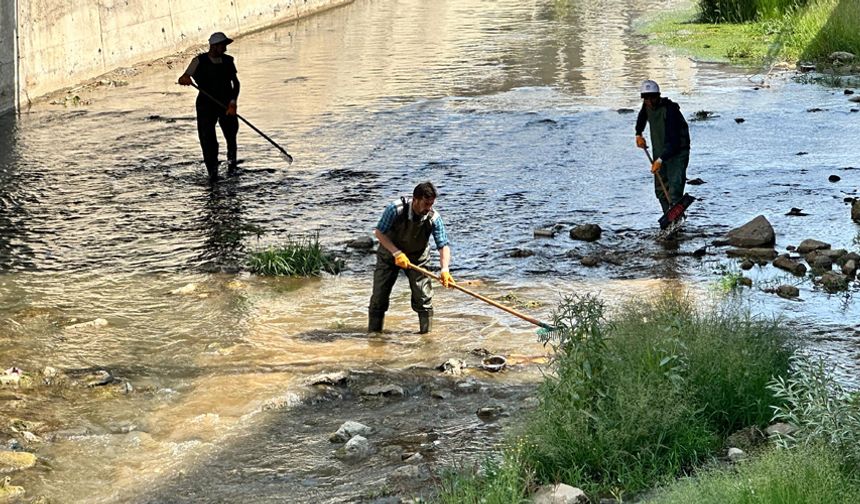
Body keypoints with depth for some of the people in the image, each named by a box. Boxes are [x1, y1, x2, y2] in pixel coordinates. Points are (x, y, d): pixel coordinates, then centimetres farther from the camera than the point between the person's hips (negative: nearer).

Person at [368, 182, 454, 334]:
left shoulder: (434, 218, -25)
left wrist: (445, 269, -41)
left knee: (423, 297, -6)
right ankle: (374, 331, 18)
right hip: (389, 253, -1)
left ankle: (427, 332, 8)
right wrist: (396, 252, -29)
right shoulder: (396, 209, -31)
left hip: (417, 257, 1)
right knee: (379, 294, 3)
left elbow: (443, 245, -25)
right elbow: (379, 232, -21)